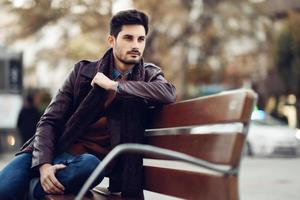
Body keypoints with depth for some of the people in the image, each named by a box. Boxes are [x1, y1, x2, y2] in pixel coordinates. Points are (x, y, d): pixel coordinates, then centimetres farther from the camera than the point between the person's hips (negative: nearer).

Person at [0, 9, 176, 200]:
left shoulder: (149, 75, 7)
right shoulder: (83, 71, 5)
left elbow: (169, 93, -18)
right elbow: (50, 121, 2)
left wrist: (115, 86, -17)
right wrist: (43, 163, -16)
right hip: (52, 150, -1)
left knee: (89, 165, -36)